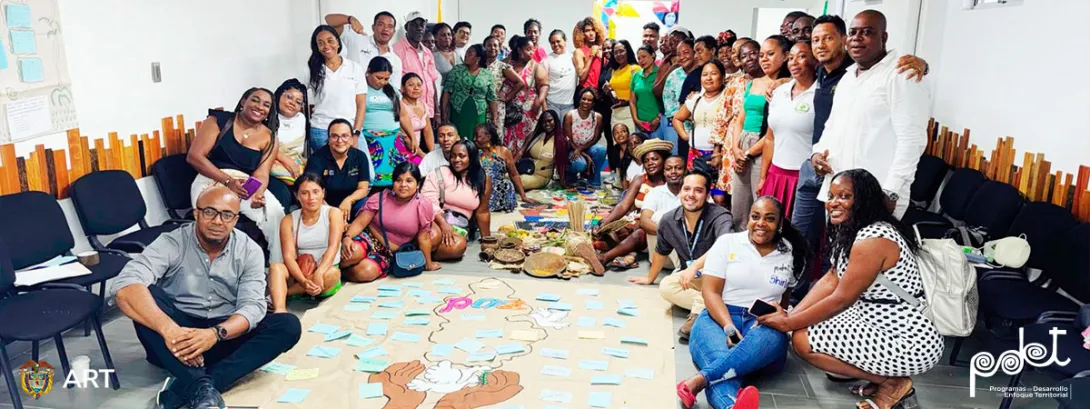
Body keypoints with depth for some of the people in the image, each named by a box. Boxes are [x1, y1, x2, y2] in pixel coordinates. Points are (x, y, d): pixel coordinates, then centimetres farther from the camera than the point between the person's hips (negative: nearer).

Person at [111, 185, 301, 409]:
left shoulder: (249, 251, -4)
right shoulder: (171, 244, -12)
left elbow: (252, 307, -15)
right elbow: (124, 287, -29)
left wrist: (216, 333, -37)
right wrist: (168, 329, -44)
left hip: (225, 336, 2)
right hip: (178, 337, -2)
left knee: (288, 325, -21)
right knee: (147, 295, -28)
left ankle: (184, 387, -32)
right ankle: (202, 387, -41)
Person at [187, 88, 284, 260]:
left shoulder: (269, 137, 8)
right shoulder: (218, 121, 0)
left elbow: (262, 174, -2)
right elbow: (194, 156, -8)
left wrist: (258, 195, -27)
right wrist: (228, 181, -20)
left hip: (247, 186, 3)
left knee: (275, 212, -24)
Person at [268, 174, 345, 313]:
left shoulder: (333, 213, -2)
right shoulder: (289, 220, 1)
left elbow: (333, 246, -16)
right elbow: (289, 256, -10)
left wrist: (319, 273, -34)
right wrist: (303, 281, -29)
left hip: (325, 271, -1)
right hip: (299, 274, 2)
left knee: (332, 273, -35)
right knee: (276, 266, -27)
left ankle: (278, 295, -25)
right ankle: (279, 310, -51)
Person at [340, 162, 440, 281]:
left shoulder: (423, 205, -9)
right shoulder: (380, 197, -4)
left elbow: (423, 237, -2)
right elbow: (360, 222, -8)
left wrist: (428, 264, 5)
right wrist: (347, 237, -27)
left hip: (390, 254, 0)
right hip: (369, 239, 0)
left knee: (365, 272, -31)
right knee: (353, 253, -36)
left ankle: (346, 271, -1)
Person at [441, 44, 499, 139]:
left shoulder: (487, 75, 4)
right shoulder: (457, 70, 2)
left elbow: (492, 99, 7)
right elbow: (447, 91, -1)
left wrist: (494, 119, 4)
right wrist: (444, 112, -9)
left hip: (478, 117, 1)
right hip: (457, 114, -1)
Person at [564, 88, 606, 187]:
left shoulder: (597, 117, -9)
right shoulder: (569, 116, -15)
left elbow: (595, 139, -5)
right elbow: (568, 140, -14)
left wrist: (580, 149, -22)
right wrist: (586, 156, -22)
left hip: (587, 149, 3)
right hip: (572, 150, -3)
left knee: (601, 149, -30)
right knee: (580, 164, -36)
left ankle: (594, 182, -10)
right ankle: (569, 174, 4)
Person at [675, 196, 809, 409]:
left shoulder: (792, 254, 11)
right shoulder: (727, 242, 6)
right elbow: (710, 291, -1)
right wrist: (729, 328, -18)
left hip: (762, 323, 1)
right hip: (720, 317, -1)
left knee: (773, 338, -38)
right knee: (718, 356, -37)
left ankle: (700, 380, -53)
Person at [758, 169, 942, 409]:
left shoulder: (873, 239, -23)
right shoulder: (853, 229, 7)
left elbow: (841, 299, -20)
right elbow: (830, 281, 5)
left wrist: (789, 324, -11)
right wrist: (789, 315, -5)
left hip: (910, 345, -10)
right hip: (886, 326, 10)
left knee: (802, 340, -13)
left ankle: (892, 383, -1)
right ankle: (882, 375, 12)